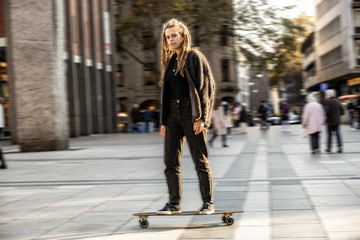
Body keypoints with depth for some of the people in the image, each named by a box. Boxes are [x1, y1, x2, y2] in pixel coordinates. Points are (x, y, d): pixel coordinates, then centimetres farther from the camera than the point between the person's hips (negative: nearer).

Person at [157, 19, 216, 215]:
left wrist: (200, 117, -16)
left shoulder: (195, 57, -4)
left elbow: (205, 87, -10)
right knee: (170, 161, 4)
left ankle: (208, 202, 9)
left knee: (200, 160, -2)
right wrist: (164, 121, 15)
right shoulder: (171, 61, 17)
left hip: (192, 114, -7)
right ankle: (174, 203, 11)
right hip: (173, 114, 7)